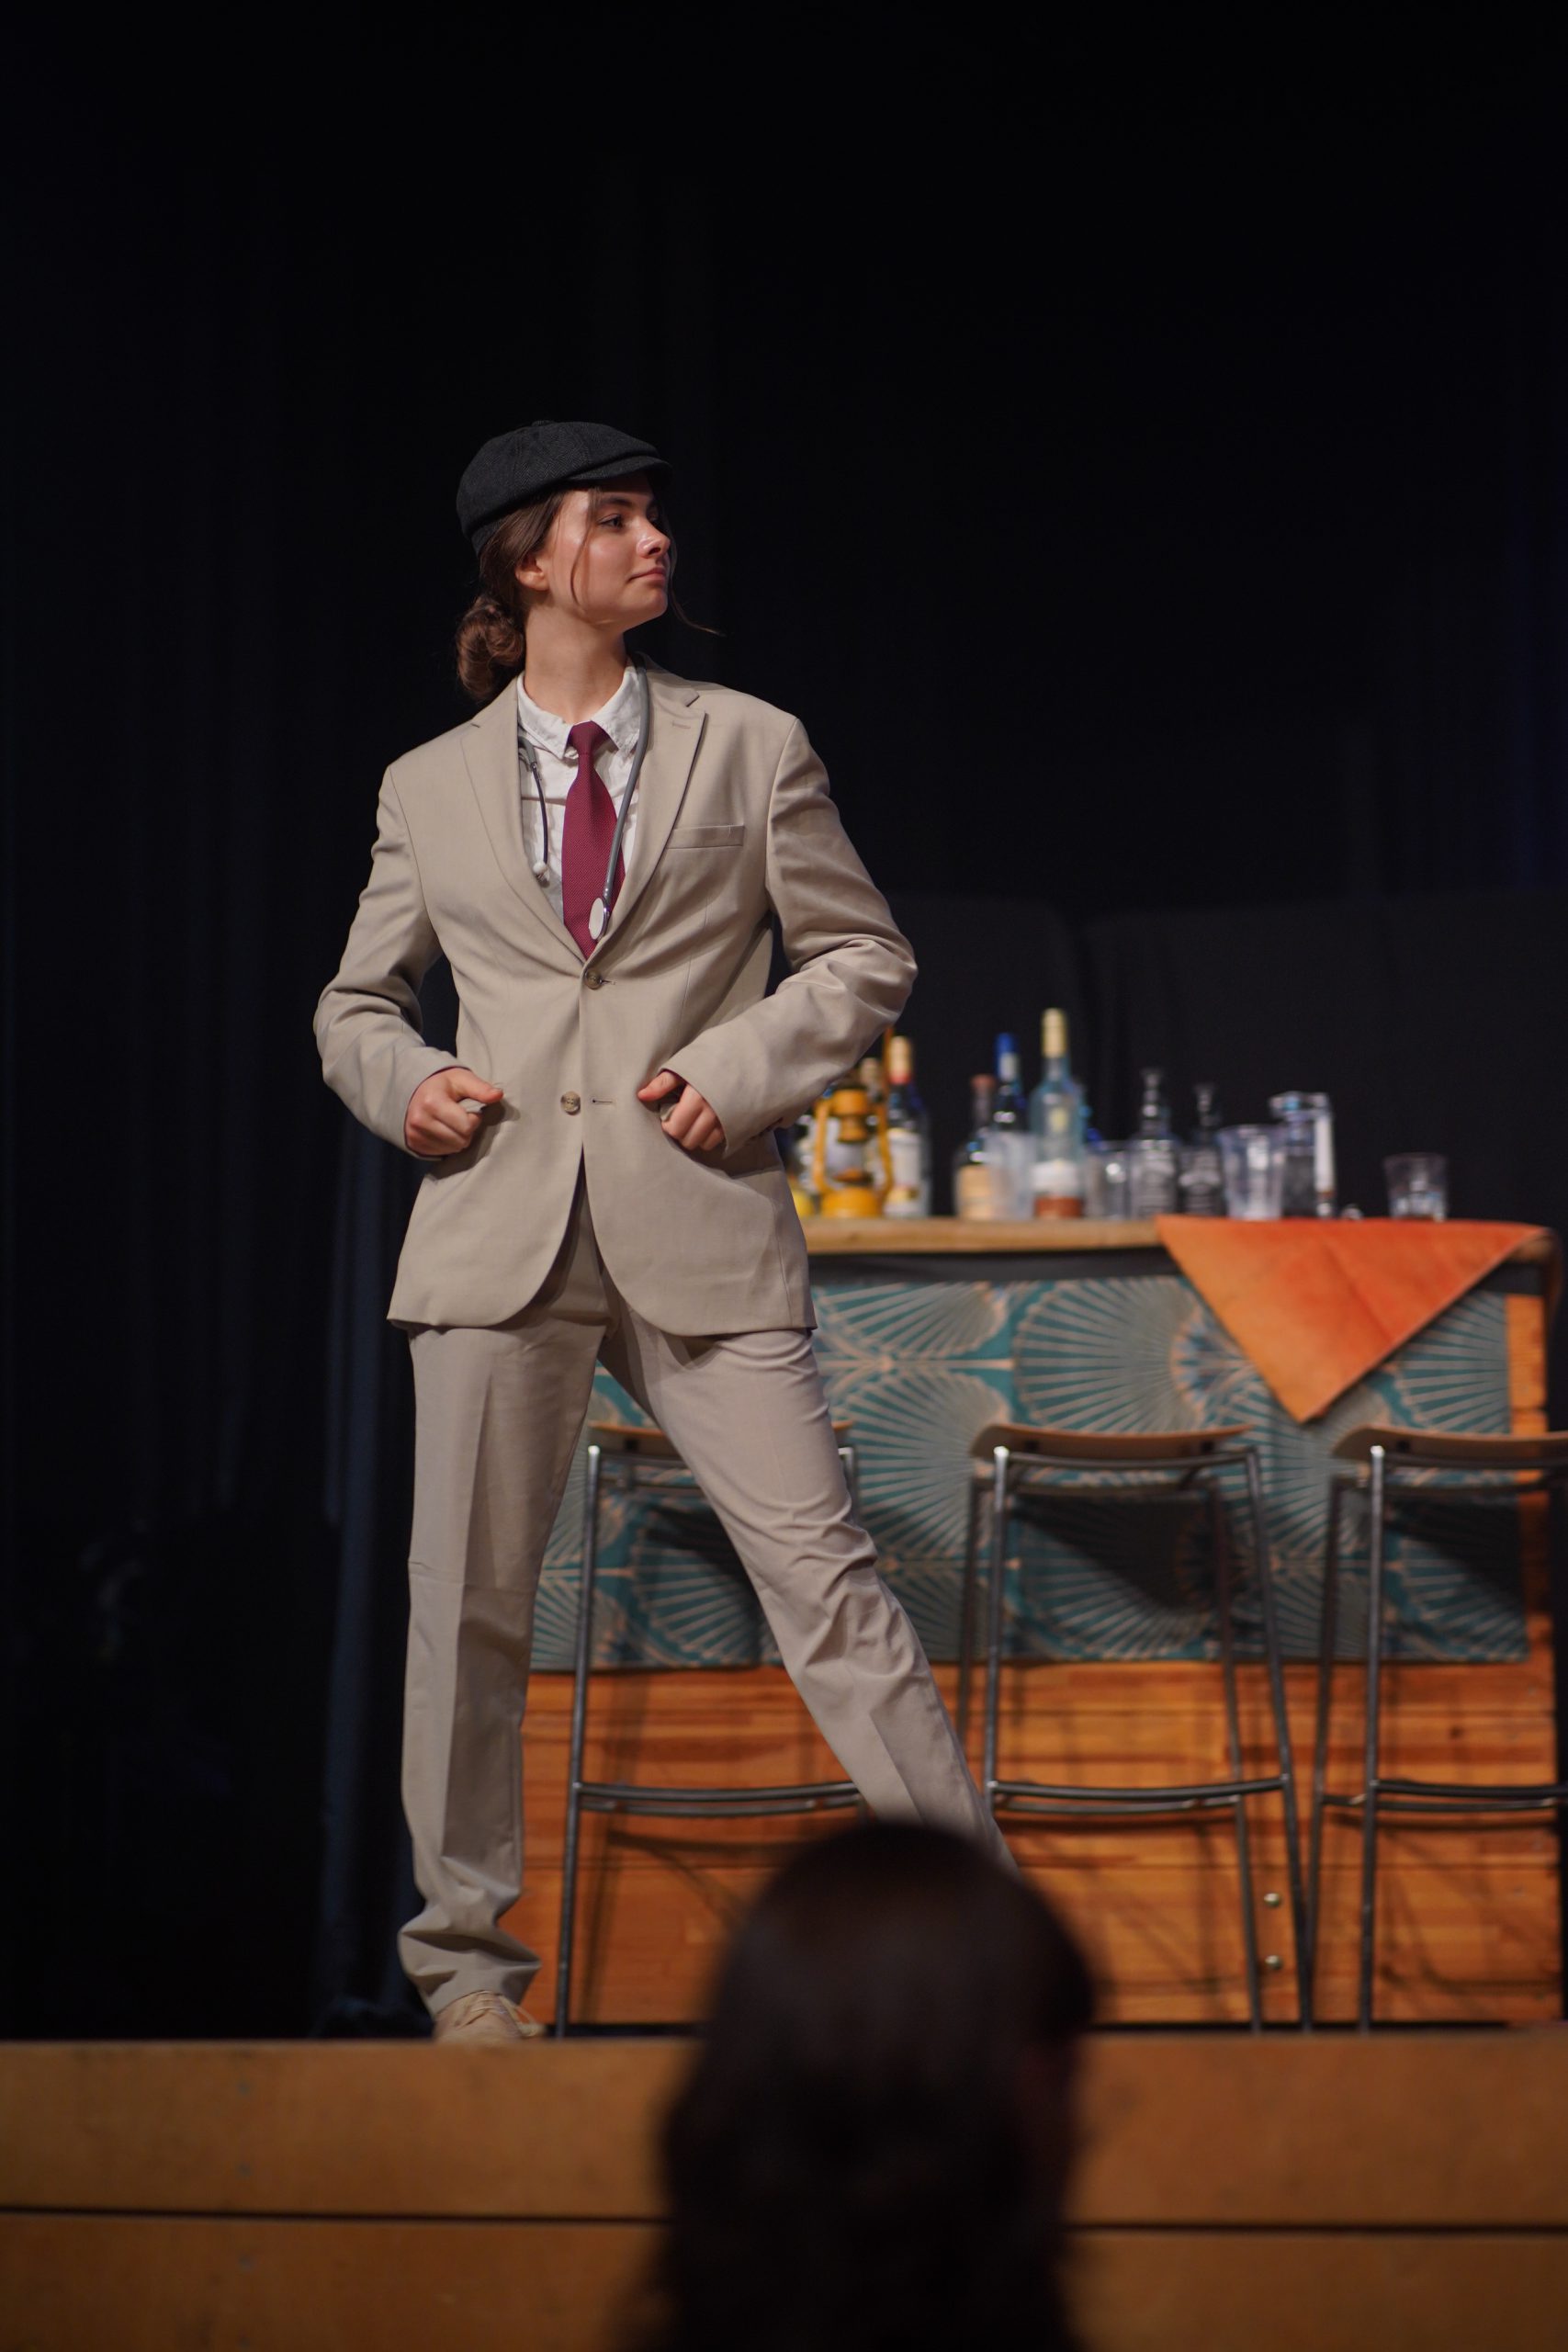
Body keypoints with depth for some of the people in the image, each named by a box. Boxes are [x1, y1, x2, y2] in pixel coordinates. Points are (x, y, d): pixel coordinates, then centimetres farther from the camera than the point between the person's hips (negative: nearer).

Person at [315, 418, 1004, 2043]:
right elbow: (355, 1003, 21)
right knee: (467, 1604, 3)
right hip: (498, 1226, 1)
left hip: (698, 1225, -1)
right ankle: (468, 1956, 17)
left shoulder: (750, 747, 9)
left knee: (822, 1570, -6)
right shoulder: (429, 788, 12)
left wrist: (743, 1070, -5)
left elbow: (865, 955, 12)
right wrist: (406, 1086, -1)